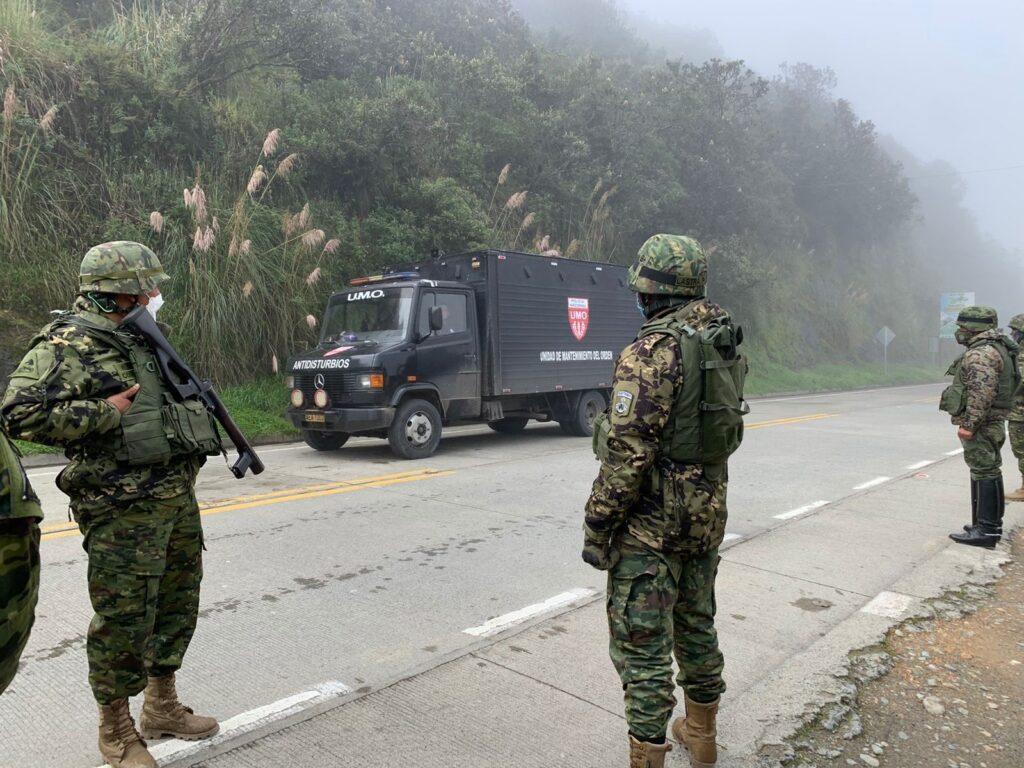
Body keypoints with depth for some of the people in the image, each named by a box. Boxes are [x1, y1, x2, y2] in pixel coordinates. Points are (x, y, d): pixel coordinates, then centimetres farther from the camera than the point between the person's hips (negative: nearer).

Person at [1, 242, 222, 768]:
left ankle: (162, 708, 35)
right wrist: (106, 412, -19)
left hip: (179, 496, 9)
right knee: (123, 620, 3)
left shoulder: (143, 340, 15)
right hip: (124, 511, -8)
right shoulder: (66, 346, -11)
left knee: (177, 606, 17)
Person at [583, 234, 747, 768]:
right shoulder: (723, 346, 6)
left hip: (651, 524, -9)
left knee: (642, 647, 1)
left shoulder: (653, 351, -20)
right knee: (696, 625, 23)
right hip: (707, 515, 9)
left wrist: (596, 527, -15)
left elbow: (627, 453, -23)